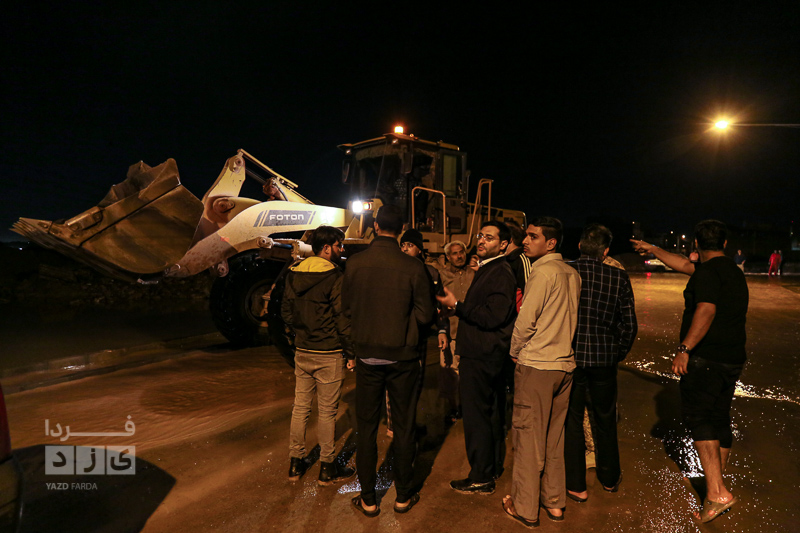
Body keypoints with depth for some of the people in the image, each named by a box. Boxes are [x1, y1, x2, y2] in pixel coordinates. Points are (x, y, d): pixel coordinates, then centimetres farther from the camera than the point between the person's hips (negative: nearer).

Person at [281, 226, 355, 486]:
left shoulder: (293, 274, 6)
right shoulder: (334, 277, -15)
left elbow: (286, 312, 12)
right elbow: (342, 318, -14)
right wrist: (351, 352, -6)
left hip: (302, 351, 6)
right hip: (328, 354, -6)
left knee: (300, 407, 15)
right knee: (327, 411, 5)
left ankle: (295, 463, 26)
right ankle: (327, 468, 17)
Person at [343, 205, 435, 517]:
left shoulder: (355, 263, -9)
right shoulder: (413, 268, -13)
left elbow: (347, 309, 0)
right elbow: (426, 315, -8)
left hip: (367, 354, 1)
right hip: (402, 356, -1)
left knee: (367, 427, 14)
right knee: (403, 427, 14)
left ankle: (368, 500, 25)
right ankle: (403, 496, 27)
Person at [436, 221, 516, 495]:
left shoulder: (500, 274, -17)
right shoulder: (487, 269, 15)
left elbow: (491, 317, -24)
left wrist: (456, 305, -19)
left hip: (481, 357, -11)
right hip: (488, 355, 11)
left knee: (477, 415, 0)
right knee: (492, 413, 20)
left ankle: (481, 478, 13)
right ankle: (494, 466, 35)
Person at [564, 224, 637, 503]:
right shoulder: (619, 278, -4)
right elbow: (629, 324, 0)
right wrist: (618, 353, 15)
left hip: (570, 356, -2)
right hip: (604, 358, 2)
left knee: (571, 420, 10)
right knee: (605, 419, 21)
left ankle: (576, 486, 19)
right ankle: (610, 478, 39)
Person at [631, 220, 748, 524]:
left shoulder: (708, 272, -12)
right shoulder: (733, 272, 17)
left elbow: (707, 310, -26)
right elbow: (684, 267, 26)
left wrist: (684, 348, -28)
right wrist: (652, 249, 34)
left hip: (704, 358, -9)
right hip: (732, 359, 9)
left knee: (697, 417, -5)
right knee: (720, 419, 15)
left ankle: (717, 492, -11)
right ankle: (716, 487, 26)